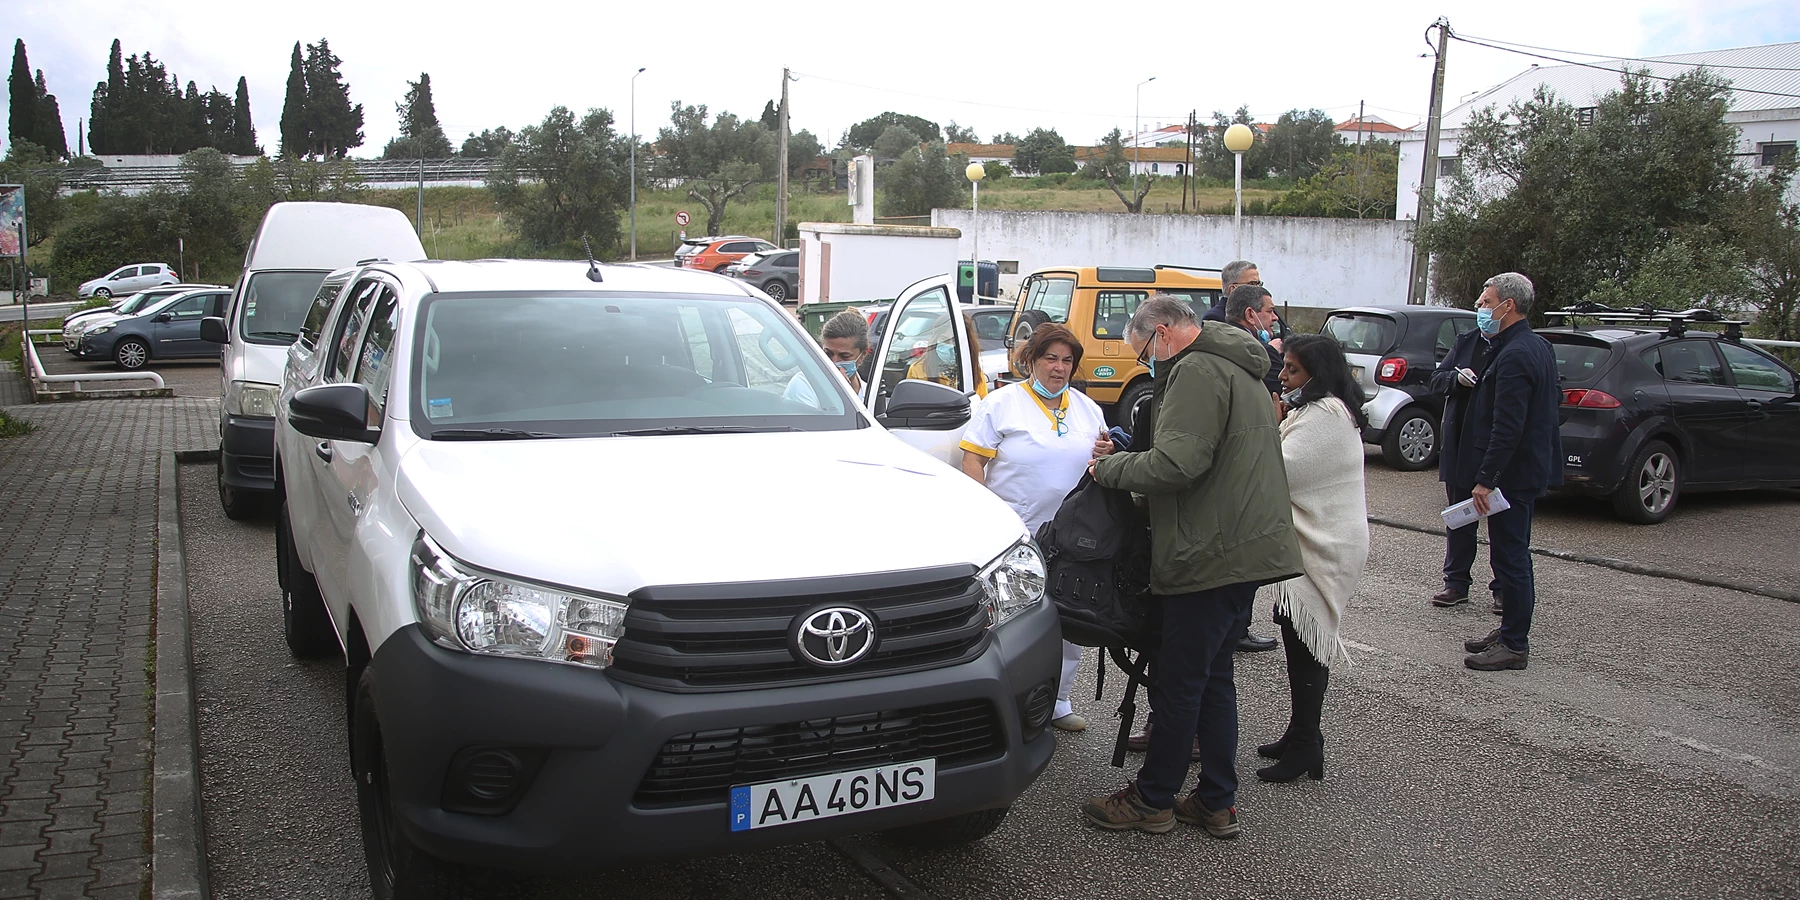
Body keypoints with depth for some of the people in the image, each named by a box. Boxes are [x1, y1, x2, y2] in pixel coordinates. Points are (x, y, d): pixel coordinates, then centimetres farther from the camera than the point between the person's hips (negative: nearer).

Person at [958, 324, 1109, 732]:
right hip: (1015, 535, -5)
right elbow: (973, 460, -7)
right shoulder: (1002, 403, -2)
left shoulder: (1086, 408, 13)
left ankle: (1058, 701, 23)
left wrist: (1105, 454, -3)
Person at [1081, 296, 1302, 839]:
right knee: (1214, 678, 16)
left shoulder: (1197, 371, -14)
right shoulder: (1239, 370, 20)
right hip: (1247, 551, 10)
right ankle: (1218, 803, 23)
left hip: (1210, 558, -10)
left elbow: (1177, 463, -25)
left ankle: (1152, 800, 14)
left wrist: (1110, 468, -10)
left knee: (1178, 683, 2)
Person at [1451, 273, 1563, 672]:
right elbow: (1554, 399, 22)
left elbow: (1508, 426, -24)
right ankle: (1509, 632, 27)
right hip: (1530, 467, 11)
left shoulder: (1514, 355, -21)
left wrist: (1486, 479, -22)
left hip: (1512, 474, -11)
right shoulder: (1538, 346, 12)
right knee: (1511, 554, 17)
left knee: (1511, 557, -3)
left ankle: (1514, 645, 5)